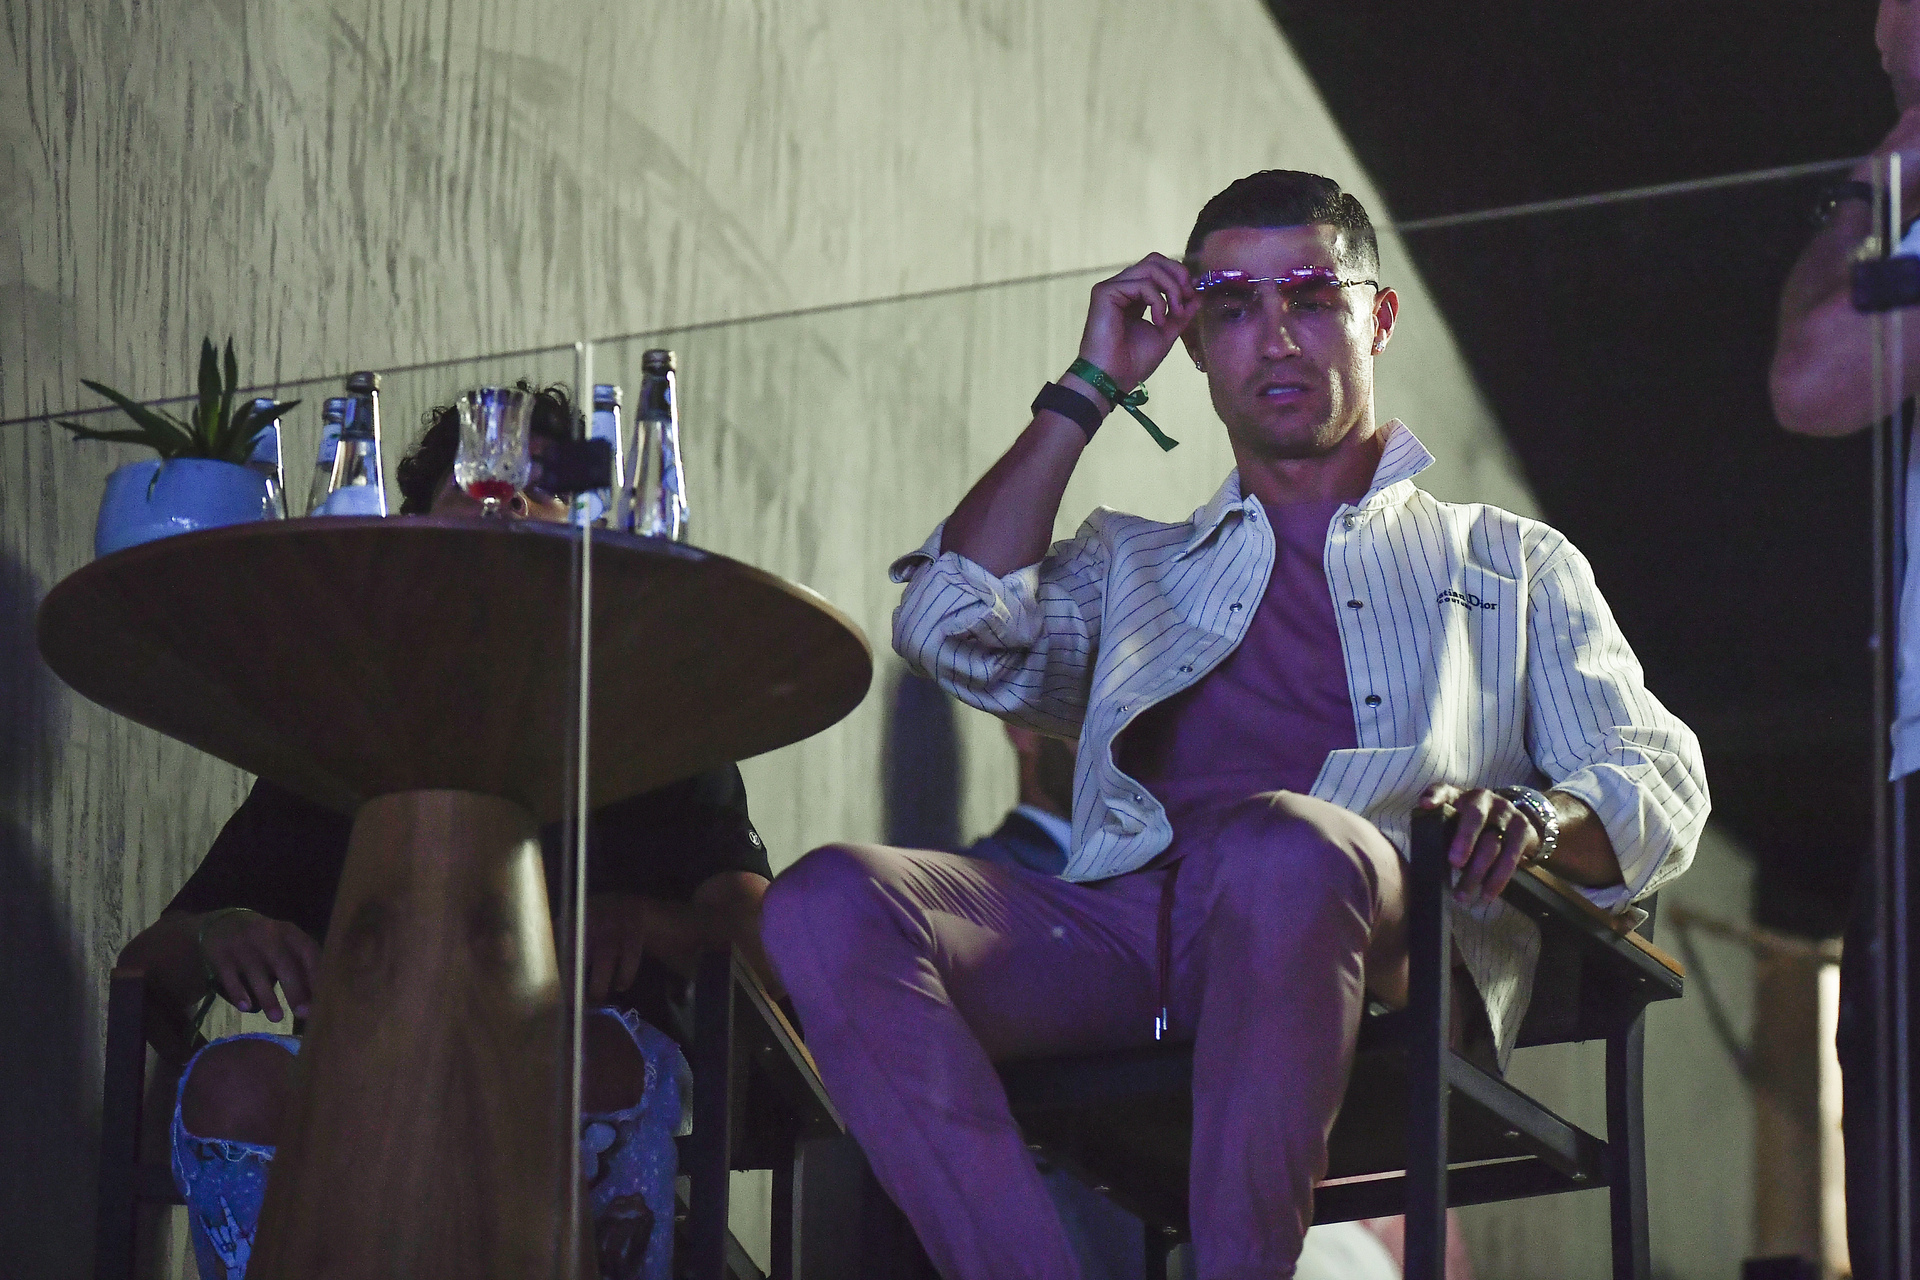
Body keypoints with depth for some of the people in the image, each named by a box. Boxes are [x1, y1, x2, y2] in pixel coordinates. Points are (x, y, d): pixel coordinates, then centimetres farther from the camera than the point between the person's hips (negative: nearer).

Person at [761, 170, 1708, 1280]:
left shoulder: (1510, 563, 30)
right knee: (830, 903, -28)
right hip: (1126, 913, 3)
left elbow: (1663, 786, 15)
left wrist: (1534, 816, -10)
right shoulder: (1135, 564, 36)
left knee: (1281, 848, -41)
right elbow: (954, 627, 15)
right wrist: (1088, 392, 22)